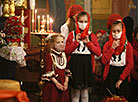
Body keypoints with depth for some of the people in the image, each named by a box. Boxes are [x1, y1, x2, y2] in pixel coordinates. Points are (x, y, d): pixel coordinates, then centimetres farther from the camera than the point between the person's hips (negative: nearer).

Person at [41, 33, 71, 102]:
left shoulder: (63, 56, 10)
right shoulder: (49, 56, -8)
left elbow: (66, 71, 11)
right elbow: (48, 72, -13)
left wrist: (66, 81, -3)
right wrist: (56, 83, -17)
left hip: (63, 84, 5)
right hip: (52, 85, -5)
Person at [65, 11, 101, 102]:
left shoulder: (91, 36, 5)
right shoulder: (72, 34, 3)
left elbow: (98, 52, -2)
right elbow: (67, 51, -2)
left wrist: (88, 42, -10)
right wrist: (76, 42, -12)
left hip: (87, 65, 1)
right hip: (75, 65, -1)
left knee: (85, 91, 9)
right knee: (75, 92, 4)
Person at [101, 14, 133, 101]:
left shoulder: (127, 45, -1)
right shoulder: (107, 45, 5)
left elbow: (130, 64, -6)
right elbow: (104, 61, -7)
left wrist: (121, 79, -12)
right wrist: (112, 48, -12)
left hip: (123, 74, -1)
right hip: (110, 75, 1)